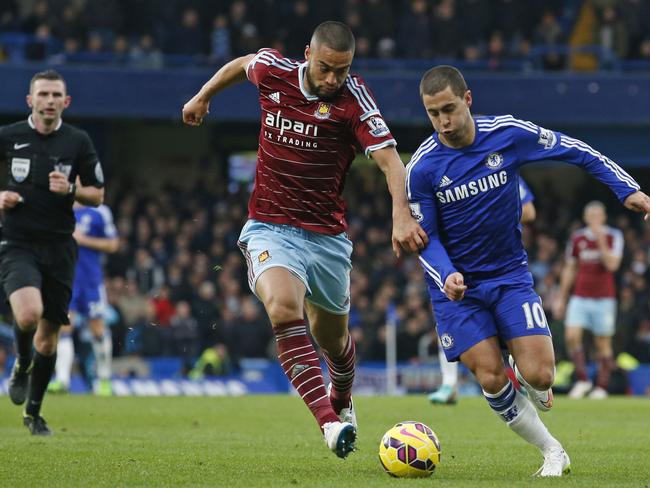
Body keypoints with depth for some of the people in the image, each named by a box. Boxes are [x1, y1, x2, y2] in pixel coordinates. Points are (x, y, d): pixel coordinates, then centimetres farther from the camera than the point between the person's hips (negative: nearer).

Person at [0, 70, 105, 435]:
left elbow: (97, 195, 7)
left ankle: (33, 411, 25)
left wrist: (71, 190, -12)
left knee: (49, 336, 6)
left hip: (59, 247, 2)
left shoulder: (78, 142, 2)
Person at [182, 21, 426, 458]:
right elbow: (242, 64, 19)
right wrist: (203, 96, 30)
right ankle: (329, 422, -35)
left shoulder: (353, 97, -13)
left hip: (328, 236, 0)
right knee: (284, 308, -30)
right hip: (270, 230, 0)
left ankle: (341, 402, 53)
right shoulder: (273, 71, -6)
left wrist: (402, 215, -39)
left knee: (332, 338, 17)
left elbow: (388, 157, -24)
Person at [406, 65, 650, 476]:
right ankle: (553, 451, 7)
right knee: (492, 380, -14)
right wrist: (446, 276, -26)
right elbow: (426, 238, -6)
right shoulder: (422, 168, -13)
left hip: (510, 275, 1)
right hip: (456, 286, -1)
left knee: (538, 375, -12)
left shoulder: (508, 134, -10)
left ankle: (533, 391, 27)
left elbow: (576, 151, 1)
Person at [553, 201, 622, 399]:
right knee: (572, 336, -14)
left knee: (603, 344, 1)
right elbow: (569, 269, 15)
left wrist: (601, 241, -22)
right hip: (580, 297, 2)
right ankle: (582, 380, -2)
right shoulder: (577, 238, 7)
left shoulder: (613, 236, -2)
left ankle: (602, 387, 10)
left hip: (603, 299, -2)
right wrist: (561, 298, 15)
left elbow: (612, 265, -15)